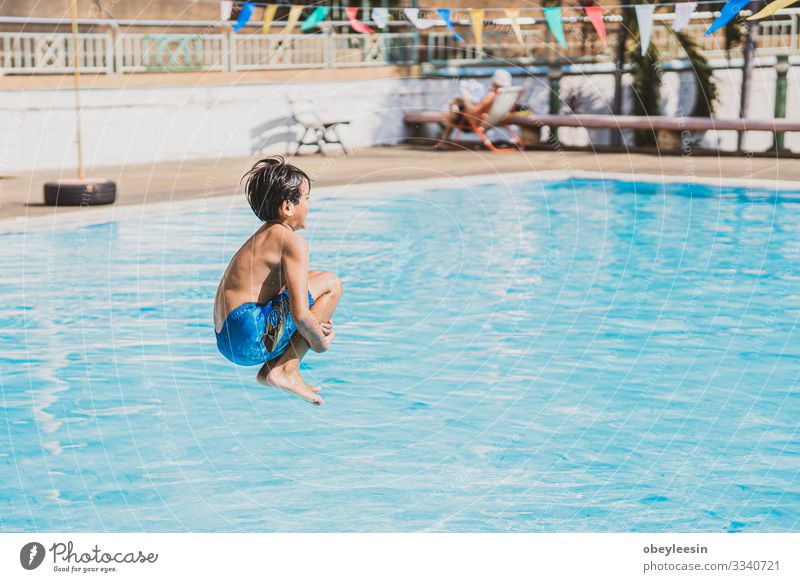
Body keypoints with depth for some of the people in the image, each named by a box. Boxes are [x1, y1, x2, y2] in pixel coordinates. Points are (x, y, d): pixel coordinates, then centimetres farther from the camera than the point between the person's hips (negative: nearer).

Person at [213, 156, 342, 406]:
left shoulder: (263, 236, 19)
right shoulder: (292, 241, -11)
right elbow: (299, 314, -20)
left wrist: (316, 324, 12)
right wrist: (319, 340, -1)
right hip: (251, 338, -10)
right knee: (331, 284, -3)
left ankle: (272, 367, 13)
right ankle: (285, 370, -6)